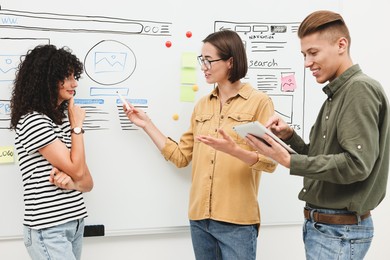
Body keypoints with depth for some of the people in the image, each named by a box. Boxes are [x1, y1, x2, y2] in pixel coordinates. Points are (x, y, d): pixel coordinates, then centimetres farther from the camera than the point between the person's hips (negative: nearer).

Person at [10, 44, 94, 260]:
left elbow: (87, 183, 7)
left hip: (75, 223, 8)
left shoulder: (64, 118, 10)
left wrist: (71, 182, -15)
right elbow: (77, 170, -16)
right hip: (48, 230, -7)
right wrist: (77, 126, -7)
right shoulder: (33, 121, -15)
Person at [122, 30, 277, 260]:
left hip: (237, 220, -5)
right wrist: (147, 124, 9)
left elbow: (270, 161, -10)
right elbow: (181, 156, 11)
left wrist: (233, 150, -26)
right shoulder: (202, 105, 13)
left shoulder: (259, 102, -4)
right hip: (200, 217, 5)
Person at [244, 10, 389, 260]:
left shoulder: (360, 89, -15)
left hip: (341, 230, -9)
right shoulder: (337, 93, 12)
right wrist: (290, 136, -2)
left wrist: (289, 161, -23)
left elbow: (357, 164, -23)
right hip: (322, 224, 9)